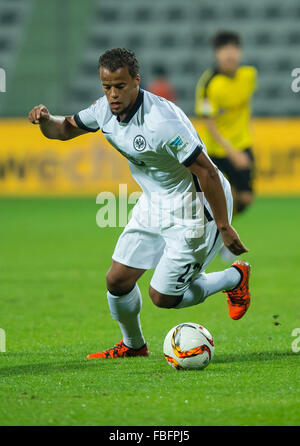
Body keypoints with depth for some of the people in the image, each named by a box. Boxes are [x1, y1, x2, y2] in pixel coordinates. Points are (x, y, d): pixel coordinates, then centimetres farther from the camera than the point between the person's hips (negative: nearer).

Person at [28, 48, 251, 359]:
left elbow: (207, 173, -27)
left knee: (163, 297, 0)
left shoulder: (163, 122, -33)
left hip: (192, 210, -7)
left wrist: (224, 228, -21)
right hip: (153, 204, 7)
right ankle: (132, 345, 34)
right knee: (117, 281, 5)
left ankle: (235, 278, 24)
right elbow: (65, 129, 10)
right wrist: (45, 120, -15)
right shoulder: (105, 109, -8)